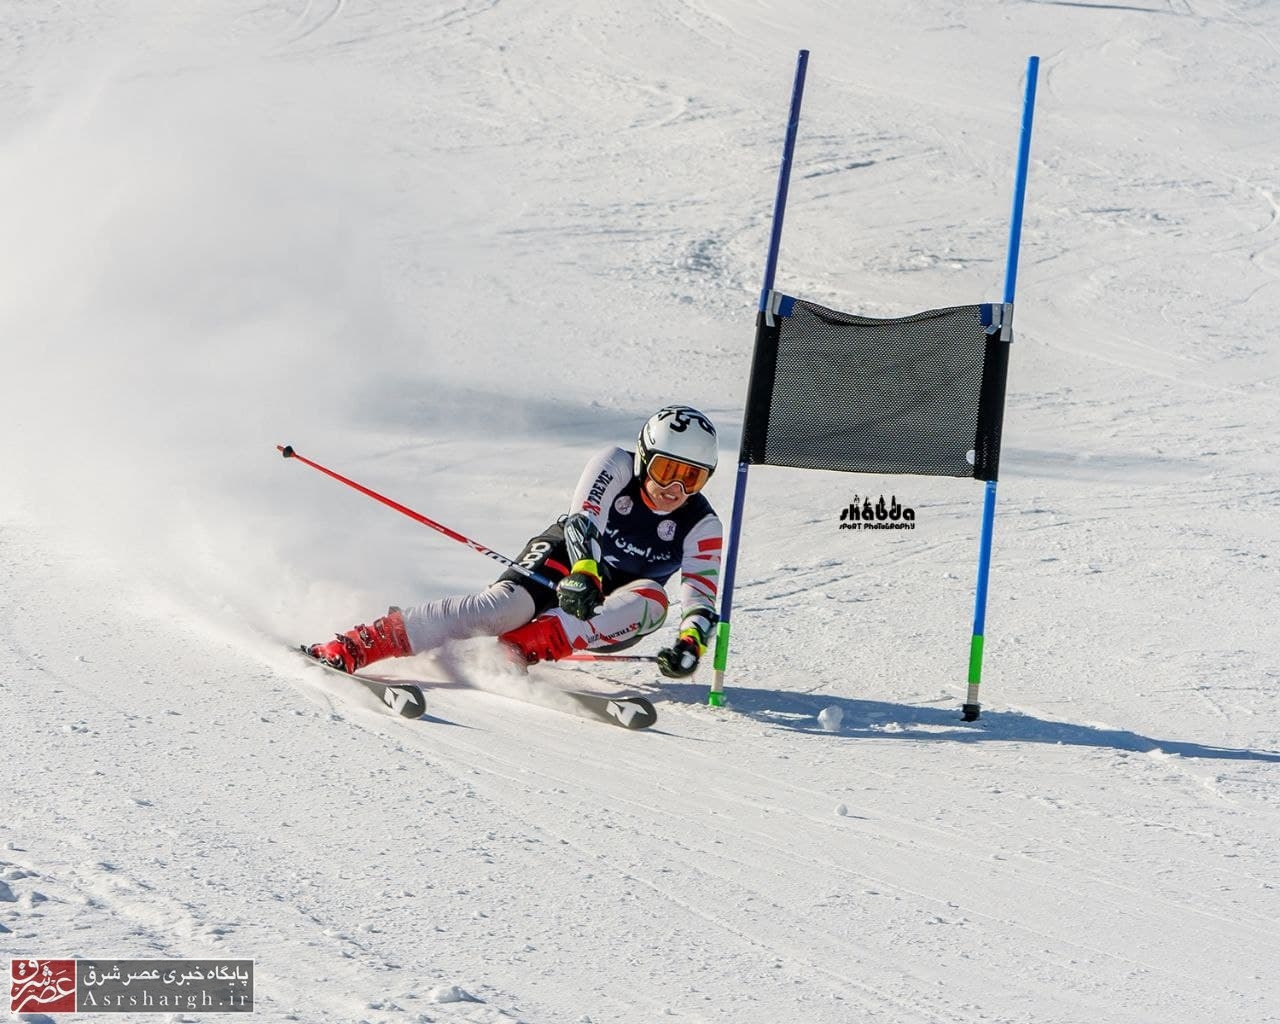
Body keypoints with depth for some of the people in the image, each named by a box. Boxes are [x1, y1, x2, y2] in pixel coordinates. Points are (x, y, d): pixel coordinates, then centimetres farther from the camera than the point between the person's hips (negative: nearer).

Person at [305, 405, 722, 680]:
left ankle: (520, 647, -41)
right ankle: (352, 647, -40)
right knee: (504, 606, -33)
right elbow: (581, 522, -24)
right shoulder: (616, 467, -11)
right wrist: (584, 574, -45)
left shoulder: (702, 527, -7)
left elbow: (703, 597, -14)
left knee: (651, 600, -31)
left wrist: (691, 643, -37)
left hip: (607, 615, 2)